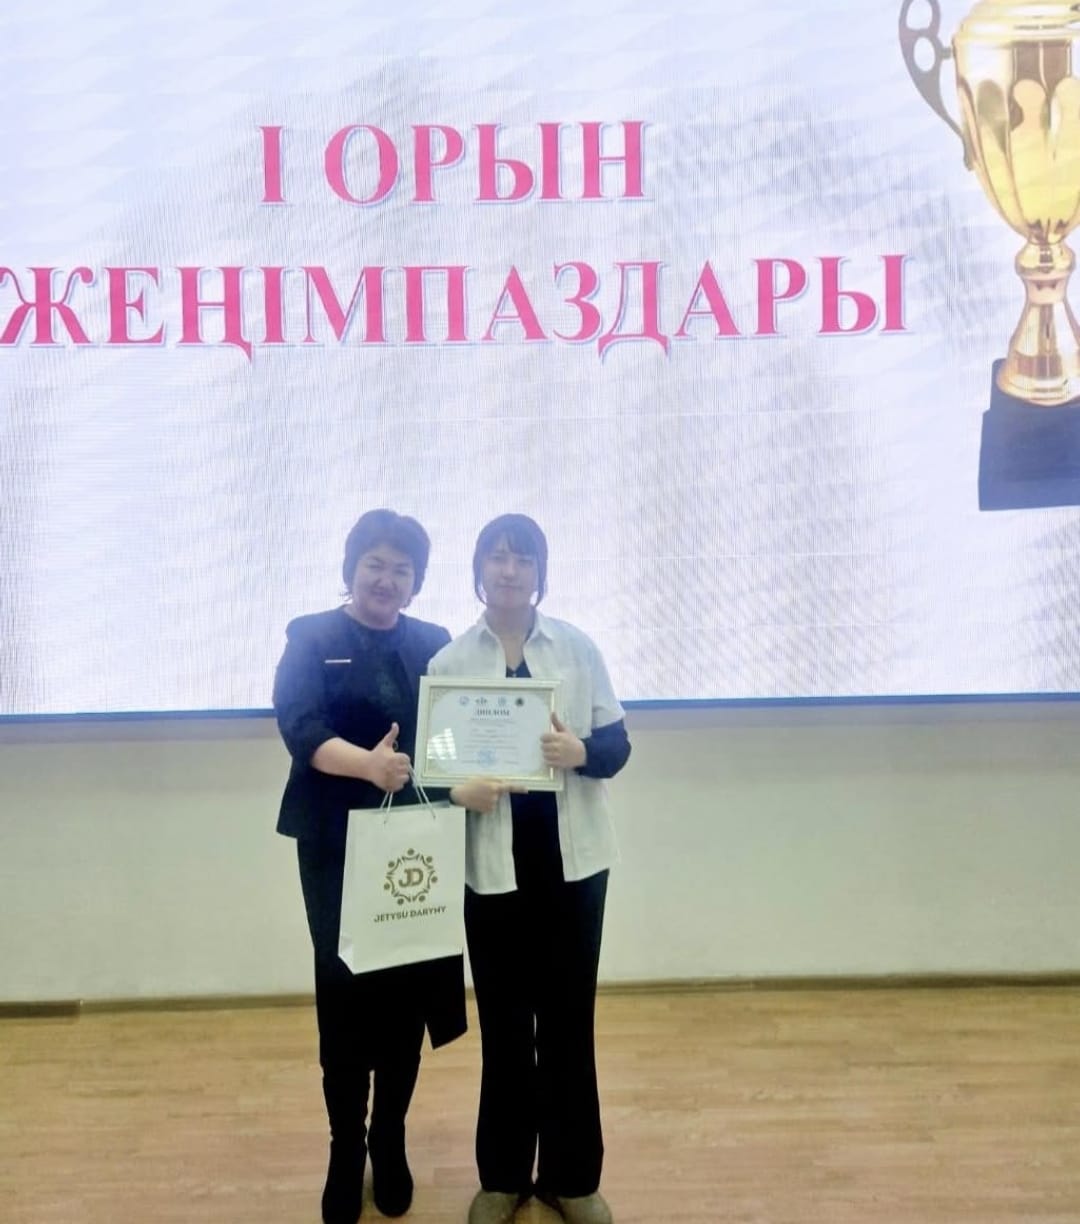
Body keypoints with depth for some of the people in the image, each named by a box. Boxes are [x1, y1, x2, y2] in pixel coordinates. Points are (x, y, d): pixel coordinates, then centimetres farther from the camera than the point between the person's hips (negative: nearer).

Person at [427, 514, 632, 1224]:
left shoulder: (579, 647, 2)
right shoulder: (448, 662, 0)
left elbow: (618, 743, 2)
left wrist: (581, 751, -19)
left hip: (572, 857, 1)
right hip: (493, 862, 0)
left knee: (569, 1017, 10)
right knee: (504, 1023, 10)